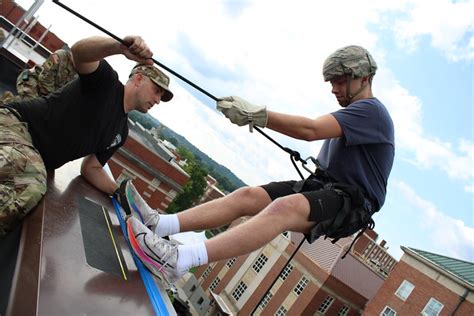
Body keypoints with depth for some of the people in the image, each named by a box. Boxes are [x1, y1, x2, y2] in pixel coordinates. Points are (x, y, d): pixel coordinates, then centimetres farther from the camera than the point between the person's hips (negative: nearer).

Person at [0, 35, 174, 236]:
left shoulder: (120, 132, 16)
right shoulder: (107, 82, -3)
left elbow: (91, 168, 21)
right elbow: (79, 51, -24)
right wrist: (121, 47, -43)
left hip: (33, 159, 7)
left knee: (32, 188, -26)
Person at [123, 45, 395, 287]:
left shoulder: (371, 111, -9)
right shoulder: (354, 112, 22)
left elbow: (311, 130, -24)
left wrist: (255, 114, -28)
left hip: (351, 201, -9)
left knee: (284, 207, -38)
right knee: (247, 196, -10)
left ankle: (177, 261, -51)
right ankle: (158, 224, -21)